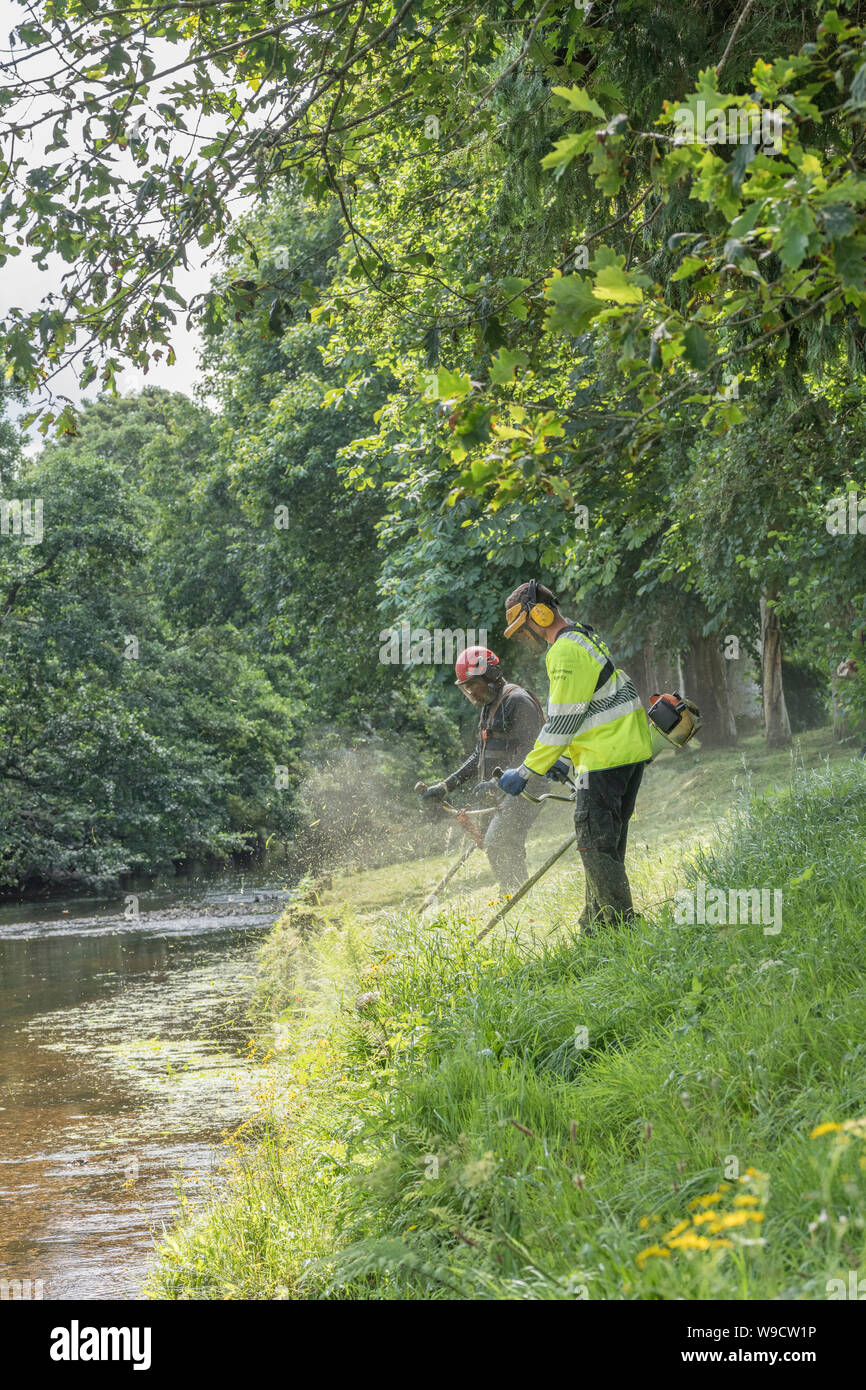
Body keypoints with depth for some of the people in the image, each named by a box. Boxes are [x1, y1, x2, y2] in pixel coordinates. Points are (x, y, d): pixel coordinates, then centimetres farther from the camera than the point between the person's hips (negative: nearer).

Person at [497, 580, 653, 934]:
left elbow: (562, 722, -18)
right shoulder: (586, 638, 18)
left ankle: (622, 922, -6)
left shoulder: (566, 652, -15)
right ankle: (595, 926, 20)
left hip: (606, 758, -10)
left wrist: (525, 772, -13)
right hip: (632, 751, 10)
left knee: (594, 843, -6)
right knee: (608, 843, 14)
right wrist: (565, 759, 23)